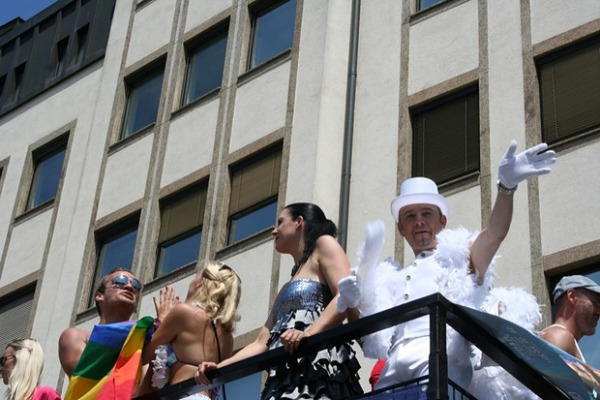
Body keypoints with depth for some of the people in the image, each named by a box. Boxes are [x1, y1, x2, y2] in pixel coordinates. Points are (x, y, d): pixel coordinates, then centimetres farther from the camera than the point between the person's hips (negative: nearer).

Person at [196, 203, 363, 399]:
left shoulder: (323, 245, 10)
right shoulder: (286, 289, 33)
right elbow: (261, 343, 27)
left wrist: (309, 333, -24)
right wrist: (219, 367, 13)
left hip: (318, 367, -8)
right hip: (286, 377, 8)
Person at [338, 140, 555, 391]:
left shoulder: (460, 256, 21)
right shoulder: (393, 279, 31)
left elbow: (494, 234, 0)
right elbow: (373, 341, 23)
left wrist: (506, 186, -18)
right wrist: (353, 303, 3)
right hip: (395, 368, 4)